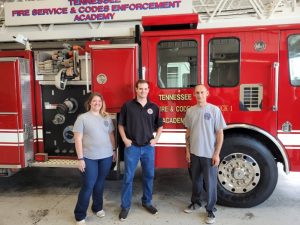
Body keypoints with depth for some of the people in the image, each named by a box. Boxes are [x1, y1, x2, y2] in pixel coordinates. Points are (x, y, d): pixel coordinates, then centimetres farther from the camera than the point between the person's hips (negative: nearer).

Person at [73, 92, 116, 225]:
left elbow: (111, 135, 15)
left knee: (100, 183, 15)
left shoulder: (107, 118, 7)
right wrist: (80, 158, -13)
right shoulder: (82, 118, -5)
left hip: (106, 156, 4)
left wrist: (114, 150, 13)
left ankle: (97, 207, 34)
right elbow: (78, 139, -9)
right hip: (89, 158, -3)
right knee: (88, 186, 1)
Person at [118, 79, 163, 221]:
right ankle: (125, 206, 20)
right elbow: (121, 124, 5)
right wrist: (125, 139, -5)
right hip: (132, 147, -2)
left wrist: (156, 139, 1)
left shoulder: (154, 107, 3)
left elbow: (159, 125, 13)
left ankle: (147, 202, 32)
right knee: (128, 177, 5)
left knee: (149, 175, 13)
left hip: (148, 147, 2)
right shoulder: (127, 106, -2)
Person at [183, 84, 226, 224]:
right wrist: (187, 151, 8)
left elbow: (220, 134, -7)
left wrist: (217, 154, -10)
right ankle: (195, 202, 38)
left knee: (210, 183, 6)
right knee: (196, 180, 18)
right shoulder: (190, 111, 3)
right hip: (194, 153, 4)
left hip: (209, 154, -3)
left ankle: (210, 210, 24)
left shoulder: (214, 110, -9)